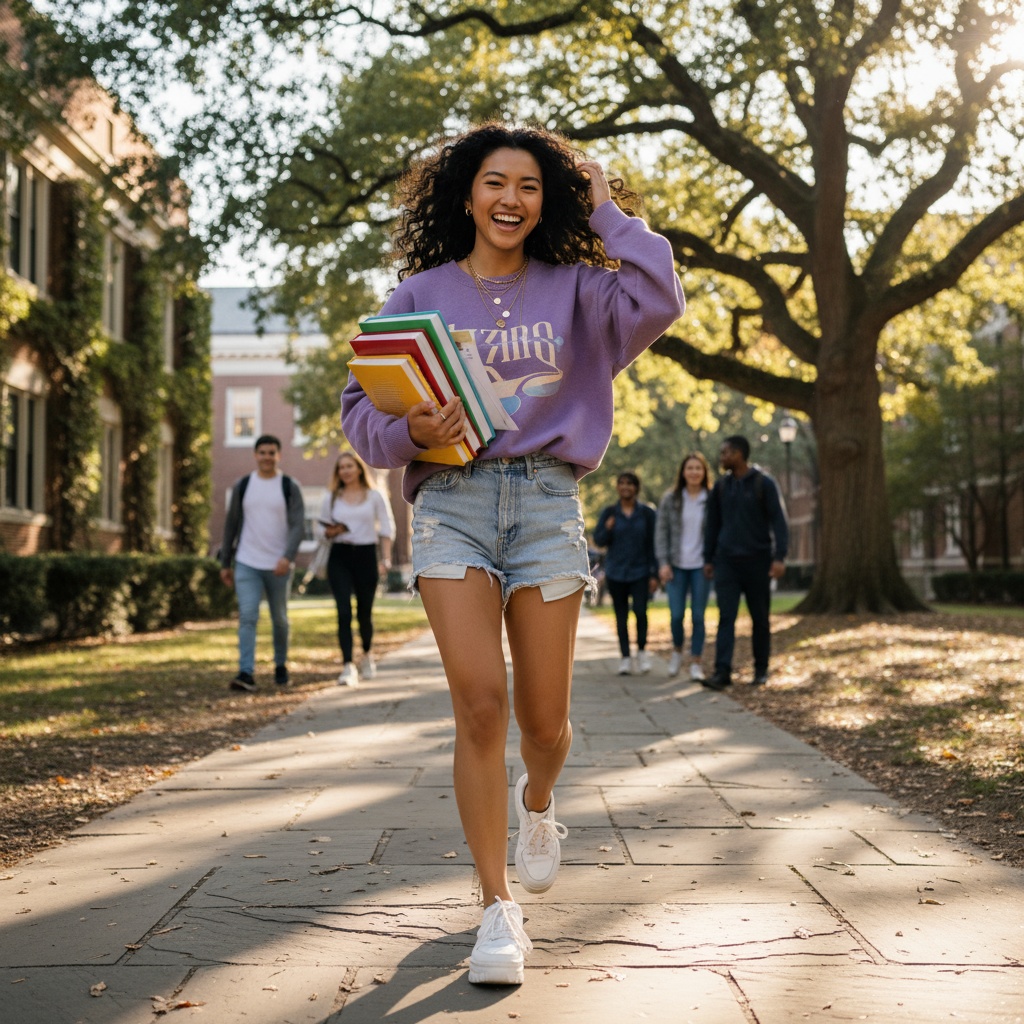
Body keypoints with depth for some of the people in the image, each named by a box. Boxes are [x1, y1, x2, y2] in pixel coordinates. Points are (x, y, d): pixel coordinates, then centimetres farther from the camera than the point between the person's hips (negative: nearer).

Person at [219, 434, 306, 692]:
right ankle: (247, 674, -18)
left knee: (279, 619, 11)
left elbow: (298, 526, -10)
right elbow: (231, 525, 10)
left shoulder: (290, 488, -2)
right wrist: (225, 563, 9)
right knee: (247, 617, -12)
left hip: (278, 566, 0)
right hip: (247, 564, 1)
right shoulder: (242, 486, 4)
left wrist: (287, 557, -26)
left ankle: (280, 665, 32)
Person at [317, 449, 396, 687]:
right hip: (339, 556, 0)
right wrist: (329, 532, -8)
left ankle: (367, 654, 37)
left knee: (364, 612, 8)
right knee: (344, 612, -13)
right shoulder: (331, 498, 9)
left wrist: (386, 559, -5)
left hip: (366, 555, 0)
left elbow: (387, 528, 5)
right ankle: (348, 667, -16)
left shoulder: (375, 496, 6)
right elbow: (318, 526, 15)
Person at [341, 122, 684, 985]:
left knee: (543, 716, 2)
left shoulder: (572, 291, 10)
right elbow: (362, 406, 7)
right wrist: (410, 431, -16)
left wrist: (606, 212, 3)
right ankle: (498, 909, 1)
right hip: (452, 501, -1)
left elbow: (656, 301, -9)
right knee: (480, 703, -12)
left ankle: (538, 802, 40)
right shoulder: (420, 294, 9)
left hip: (548, 501, 1)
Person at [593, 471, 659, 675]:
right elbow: (598, 541, 6)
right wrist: (607, 529, -15)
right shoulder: (609, 513, 5)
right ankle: (625, 658, 13)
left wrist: (654, 574, -3)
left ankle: (642, 651, 7)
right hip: (615, 573, 2)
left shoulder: (647, 513, 1)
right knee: (621, 616, 5)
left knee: (640, 611, -15)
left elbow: (653, 544, 1)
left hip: (640, 572, -2)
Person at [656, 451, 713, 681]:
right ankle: (677, 650, 26)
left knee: (698, 616, 0)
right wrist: (663, 563, -5)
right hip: (676, 565, 1)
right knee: (676, 614, -2)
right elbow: (661, 532, 3)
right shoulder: (670, 499, 2)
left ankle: (696, 662, 11)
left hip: (701, 565, -1)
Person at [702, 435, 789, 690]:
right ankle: (722, 672, -12)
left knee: (760, 618, 7)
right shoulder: (721, 486, 7)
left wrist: (779, 557, -18)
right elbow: (713, 524, 13)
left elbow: (779, 522, -9)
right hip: (727, 561, 3)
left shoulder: (764, 483, -5)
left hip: (757, 561, -2)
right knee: (726, 617, -7)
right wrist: (708, 559, 12)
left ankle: (761, 670, 19)